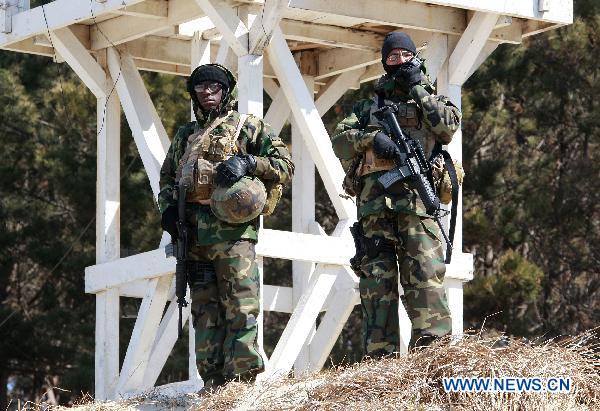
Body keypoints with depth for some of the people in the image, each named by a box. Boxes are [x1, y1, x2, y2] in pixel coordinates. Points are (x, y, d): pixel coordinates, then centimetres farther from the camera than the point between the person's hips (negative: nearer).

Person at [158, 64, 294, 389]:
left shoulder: (248, 128, 8)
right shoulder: (185, 136, 22)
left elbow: (285, 165, 3)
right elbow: (167, 178, 29)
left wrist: (248, 163, -13)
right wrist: (167, 207, 9)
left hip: (233, 230, -5)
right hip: (194, 235, 5)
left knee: (240, 307, -12)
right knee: (205, 313, 5)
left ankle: (243, 379, -12)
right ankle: (213, 383, 7)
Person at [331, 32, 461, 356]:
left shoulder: (431, 100, 22)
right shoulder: (369, 105, 26)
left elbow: (448, 127, 0)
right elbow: (340, 141, 13)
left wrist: (418, 87, 4)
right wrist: (371, 137, -6)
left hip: (417, 197, -2)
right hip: (374, 198, 2)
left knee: (425, 274, -14)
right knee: (376, 276, -4)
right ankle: (380, 358, -5)